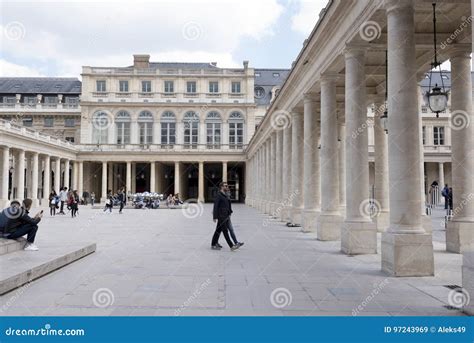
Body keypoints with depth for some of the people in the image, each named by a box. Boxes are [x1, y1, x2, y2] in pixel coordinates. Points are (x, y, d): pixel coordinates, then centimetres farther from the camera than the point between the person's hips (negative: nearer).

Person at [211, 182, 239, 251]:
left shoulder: (224, 195, 15)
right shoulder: (218, 195, -13)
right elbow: (215, 206, -16)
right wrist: (215, 217, -18)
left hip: (225, 216, 9)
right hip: (221, 216, -9)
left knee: (218, 230, 13)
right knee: (225, 231, -8)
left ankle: (213, 244, 20)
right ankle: (231, 246, -8)